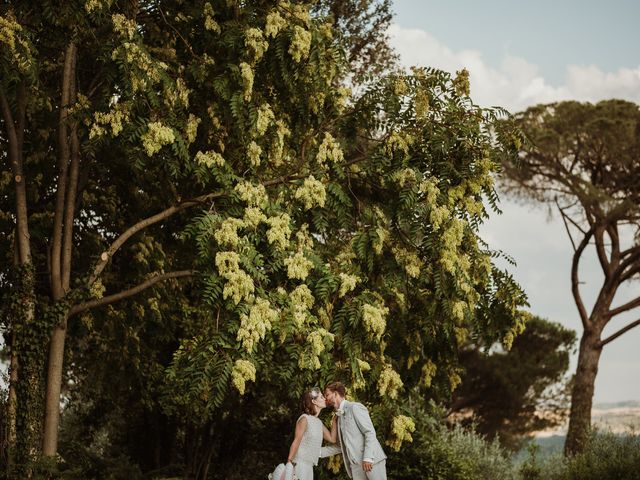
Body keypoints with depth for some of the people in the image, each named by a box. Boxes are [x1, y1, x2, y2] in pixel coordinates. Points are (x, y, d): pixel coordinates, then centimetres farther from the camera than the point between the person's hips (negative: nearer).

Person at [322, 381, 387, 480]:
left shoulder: (354, 407, -3)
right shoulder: (339, 416, 20)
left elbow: (370, 432, -11)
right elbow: (340, 446, 22)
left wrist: (367, 457, -20)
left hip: (372, 461, -7)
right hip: (356, 466, 7)